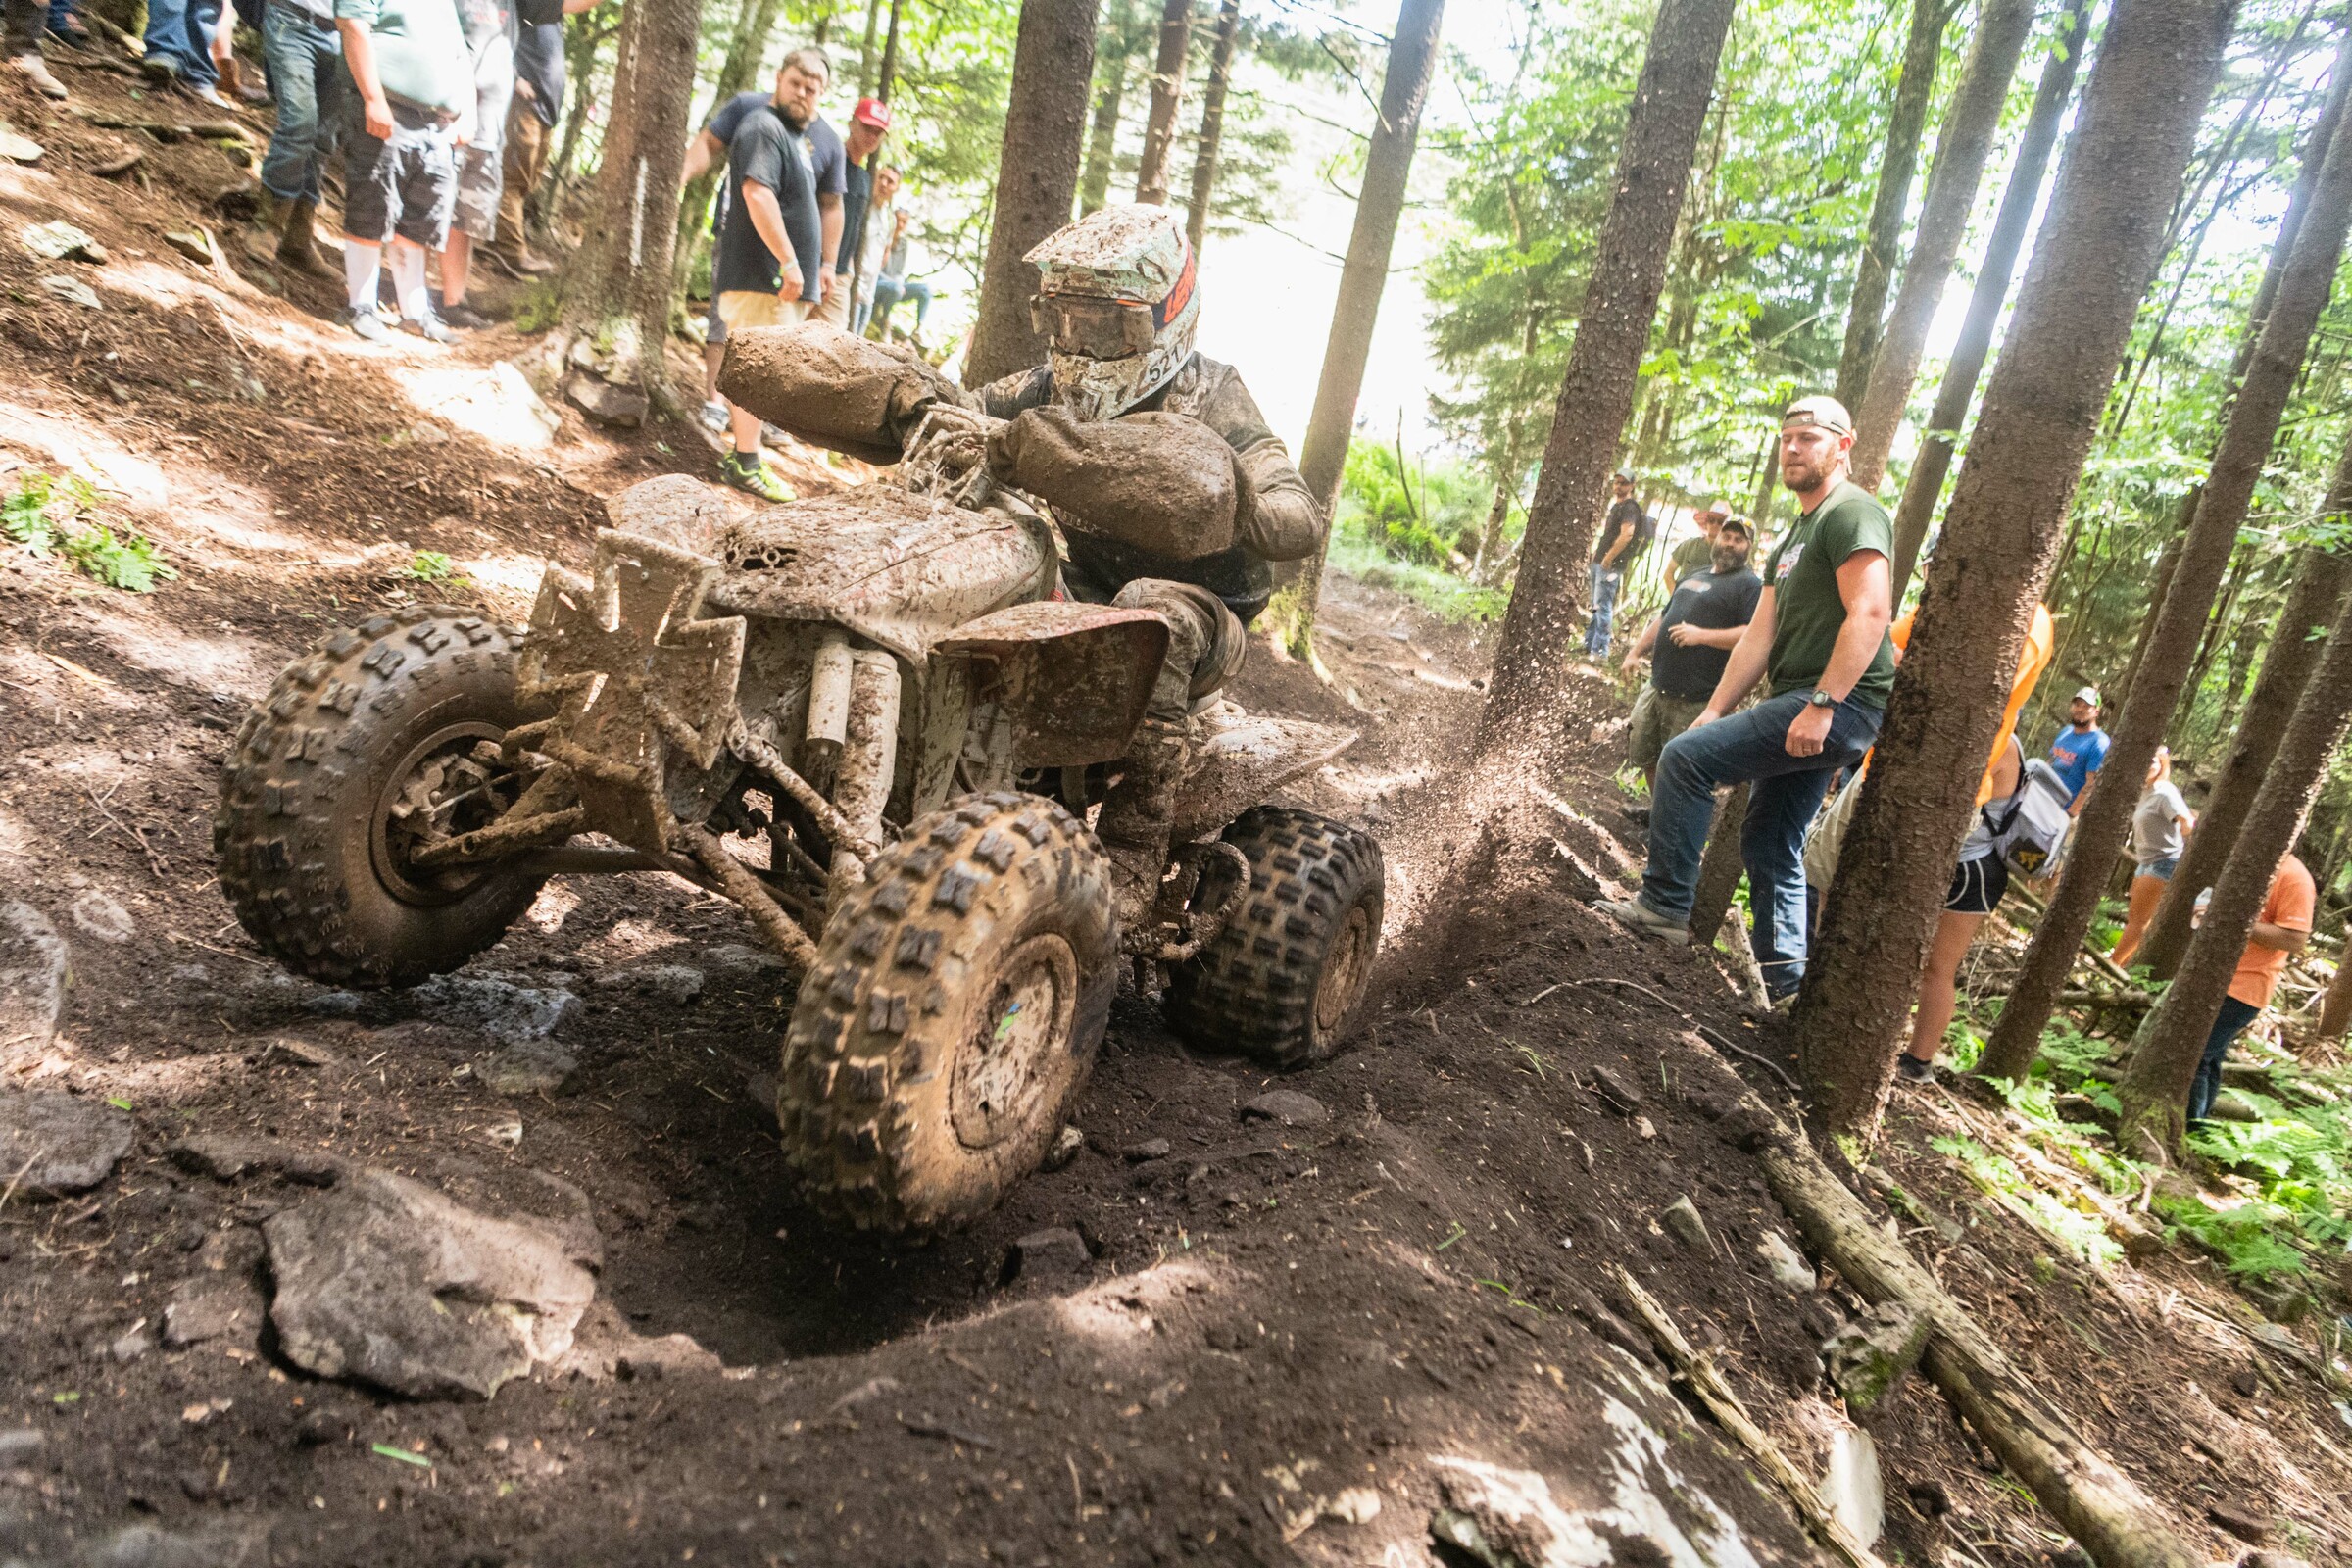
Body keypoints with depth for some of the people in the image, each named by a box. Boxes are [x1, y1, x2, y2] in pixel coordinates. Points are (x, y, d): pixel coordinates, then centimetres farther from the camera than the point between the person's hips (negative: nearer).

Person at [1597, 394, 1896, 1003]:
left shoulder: (1852, 513, -9)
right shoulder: (1793, 539, 22)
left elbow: (1870, 614, -21)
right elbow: (1760, 635, 19)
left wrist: (1822, 704, -27)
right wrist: (1714, 713, 11)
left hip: (1841, 707, -10)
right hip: (1799, 708, 10)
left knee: (1686, 757, -17)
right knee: (1769, 845, 12)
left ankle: (1664, 905, -9)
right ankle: (1785, 985, 19)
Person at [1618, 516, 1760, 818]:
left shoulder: (1750, 585, -7)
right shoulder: (1694, 578, 20)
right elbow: (1663, 618, 29)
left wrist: (1701, 635, -22)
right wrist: (1636, 651, 18)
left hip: (1694, 700, -8)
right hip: (1657, 688, 9)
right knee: (1643, 754, 18)